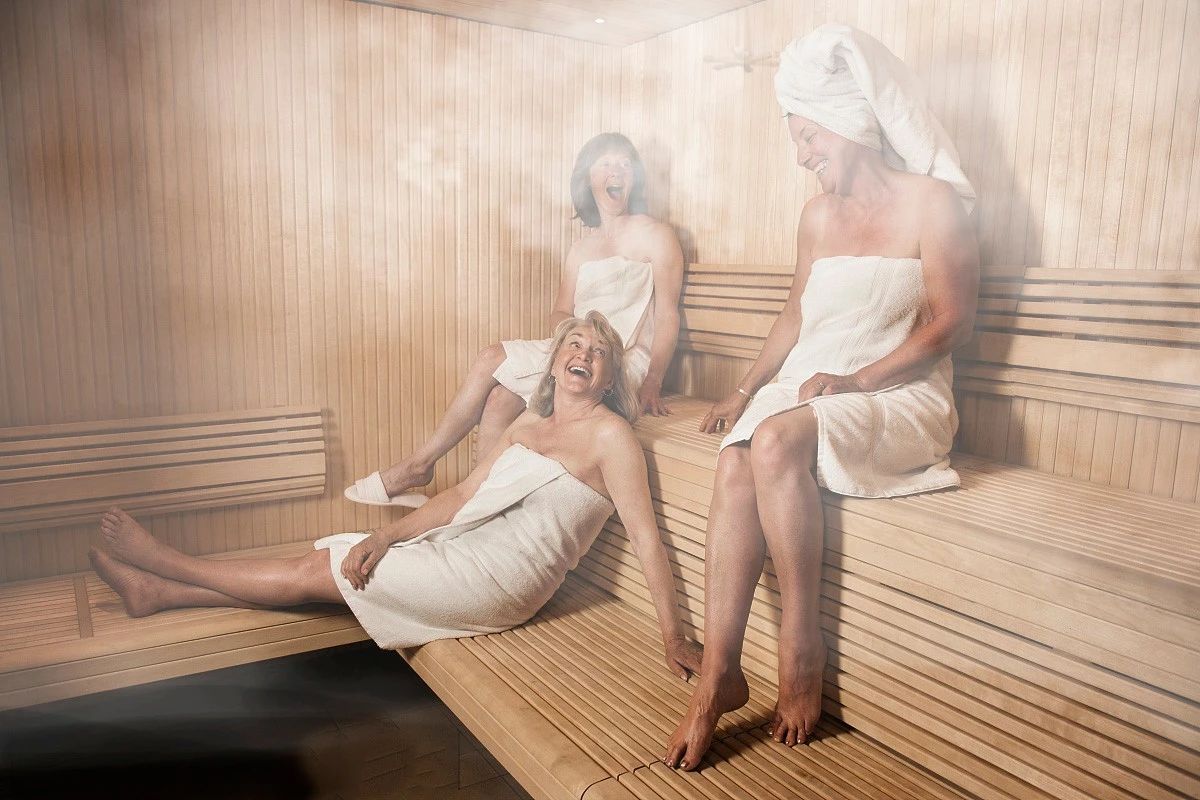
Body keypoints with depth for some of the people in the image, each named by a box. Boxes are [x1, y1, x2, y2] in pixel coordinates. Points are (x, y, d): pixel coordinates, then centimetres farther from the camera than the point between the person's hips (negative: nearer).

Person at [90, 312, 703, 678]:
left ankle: (164, 563, 16)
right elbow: (463, 495, 11)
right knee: (331, 556, 0)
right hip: (469, 551, 6)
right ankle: (159, 590, 14)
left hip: (501, 579, -6)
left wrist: (672, 635, -18)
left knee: (318, 571, -1)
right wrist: (384, 538, -1)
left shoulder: (610, 435, -9)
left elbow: (645, 535, -14)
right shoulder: (528, 422, 14)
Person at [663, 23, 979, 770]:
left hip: (900, 398, -5)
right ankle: (719, 672, -26)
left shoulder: (931, 202, -2)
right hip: (808, 388, 5)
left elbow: (951, 322, -7)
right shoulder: (818, 215, 16)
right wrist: (747, 388, 6)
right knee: (736, 461, -27)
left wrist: (857, 379, -18)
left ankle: (801, 648, -19)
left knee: (778, 441, -35)